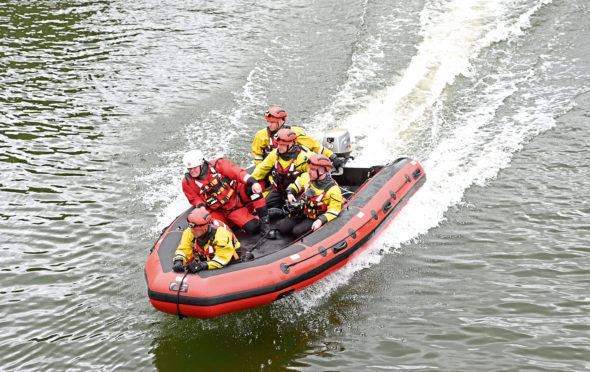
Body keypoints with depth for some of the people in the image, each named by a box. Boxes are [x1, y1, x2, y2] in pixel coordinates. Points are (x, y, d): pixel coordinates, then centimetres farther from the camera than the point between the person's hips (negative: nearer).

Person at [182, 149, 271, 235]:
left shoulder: (216, 165, -13)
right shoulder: (187, 182, -8)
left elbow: (236, 172, -19)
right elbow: (194, 199, 5)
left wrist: (252, 182, -33)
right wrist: (201, 206, -17)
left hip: (239, 194, 0)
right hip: (229, 210, 0)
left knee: (252, 188, -35)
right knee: (252, 228, -23)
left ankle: (264, 218, -19)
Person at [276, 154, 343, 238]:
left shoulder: (333, 190, -17)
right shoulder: (307, 177, -1)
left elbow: (333, 211, -17)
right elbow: (296, 184, 19)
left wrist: (321, 220, -30)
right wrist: (290, 192, 0)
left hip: (315, 219, -5)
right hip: (301, 214, 5)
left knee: (297, 232, -28)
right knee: (282, 228, -12)